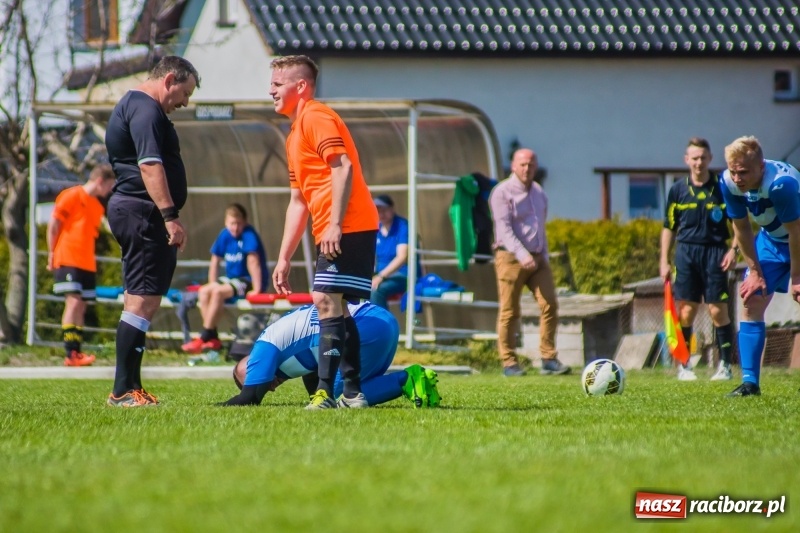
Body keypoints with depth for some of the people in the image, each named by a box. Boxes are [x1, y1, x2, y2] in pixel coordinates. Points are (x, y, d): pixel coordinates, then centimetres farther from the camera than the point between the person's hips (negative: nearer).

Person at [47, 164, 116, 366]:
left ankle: (76, 352, 8)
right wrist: (52, 253, -8)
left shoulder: (98, 206, 16)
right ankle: (70, 354, -21)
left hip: (87, 264, 8)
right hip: (67, 260, -8)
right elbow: (53, 225, -6)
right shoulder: (71, 196, -5)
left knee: (81, 307, 6)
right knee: (73, 302, -17)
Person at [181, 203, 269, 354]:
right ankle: (213, 338, -13)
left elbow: (253, 261, -24)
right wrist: (212, 285, 4)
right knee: (203, 292, -9)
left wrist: (256, 289, -29)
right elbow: (215, 261, 11)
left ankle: (204, 339, -25)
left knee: (218, 292, -28)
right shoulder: (225, 235, 4)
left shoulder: (248, 234, -17)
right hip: (233, 279, 8)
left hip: (249, 281, -8)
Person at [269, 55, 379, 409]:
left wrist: (335, 224, -26)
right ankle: (352, 390, 16)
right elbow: (298, 200, 27)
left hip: (346, 229, -10)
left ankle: (326, 390, -20)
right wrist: (284, 257, 24)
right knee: (333, 306, 12)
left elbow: (343, 167, -20)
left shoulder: (315, 117, -7)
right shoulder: (295, 134, 24)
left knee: (326, 300, -16)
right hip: (331, 233, 10)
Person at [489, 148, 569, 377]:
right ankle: (509, 363, 4)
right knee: (509, 312, -3)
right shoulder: (502, 192, -5)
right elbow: (504, 229, -14)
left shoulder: (539, 193, 17)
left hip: (537, 258, 6)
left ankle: (549, 360, -4)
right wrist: (522, 255, -25)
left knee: (549, 305, -6)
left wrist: (544, 256, 13)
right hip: (510, 257, -6)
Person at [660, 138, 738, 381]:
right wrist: (664, 261, 7)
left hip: (715, 253, -1)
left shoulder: (723, 188, 1)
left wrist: (733, 249, -7)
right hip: (686, 252, 1)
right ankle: (683, 365, 8)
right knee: (686, 311, 0)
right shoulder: (678, 190, 6)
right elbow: (669, 227, 12)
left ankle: (725, 365, 3)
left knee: (718, 310, -4)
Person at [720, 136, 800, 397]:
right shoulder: (729, 182, -20)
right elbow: (741, 227, -6)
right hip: (771, 239, 6)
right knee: (751, 301, -1)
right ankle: (750, 382, 2)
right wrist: (755, 272, -3)